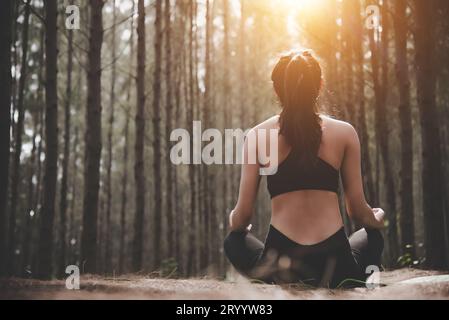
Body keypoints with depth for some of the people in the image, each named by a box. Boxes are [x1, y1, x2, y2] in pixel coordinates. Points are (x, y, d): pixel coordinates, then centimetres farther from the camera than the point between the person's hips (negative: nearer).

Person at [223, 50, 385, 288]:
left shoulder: (257, 136, 3)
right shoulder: (345, 133, 3)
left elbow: (243, 215, 3)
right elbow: (358, 211, 5)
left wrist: (234, 223, 29)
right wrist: (377, 219, 30)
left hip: (279, 266, -1)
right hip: (336, 265, 1)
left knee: (233, 241, 33)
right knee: (372, 236, 36)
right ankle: (368, 277, -2)